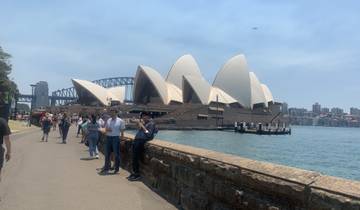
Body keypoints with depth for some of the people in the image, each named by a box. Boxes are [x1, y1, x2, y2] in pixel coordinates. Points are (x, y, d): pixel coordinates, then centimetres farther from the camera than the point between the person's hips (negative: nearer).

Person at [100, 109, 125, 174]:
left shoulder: (120, 121, -4)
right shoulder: (108, 120, 11)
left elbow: (122, 131, -3)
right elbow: (106, 129, 15)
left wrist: (122, 138, -7)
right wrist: (107, 130, -8)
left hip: (116, 138, -5)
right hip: (108, 137, 5)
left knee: (116, 154, 3)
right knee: (107, 154, 12)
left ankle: (116, 169, 15)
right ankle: (106, 168, 24)